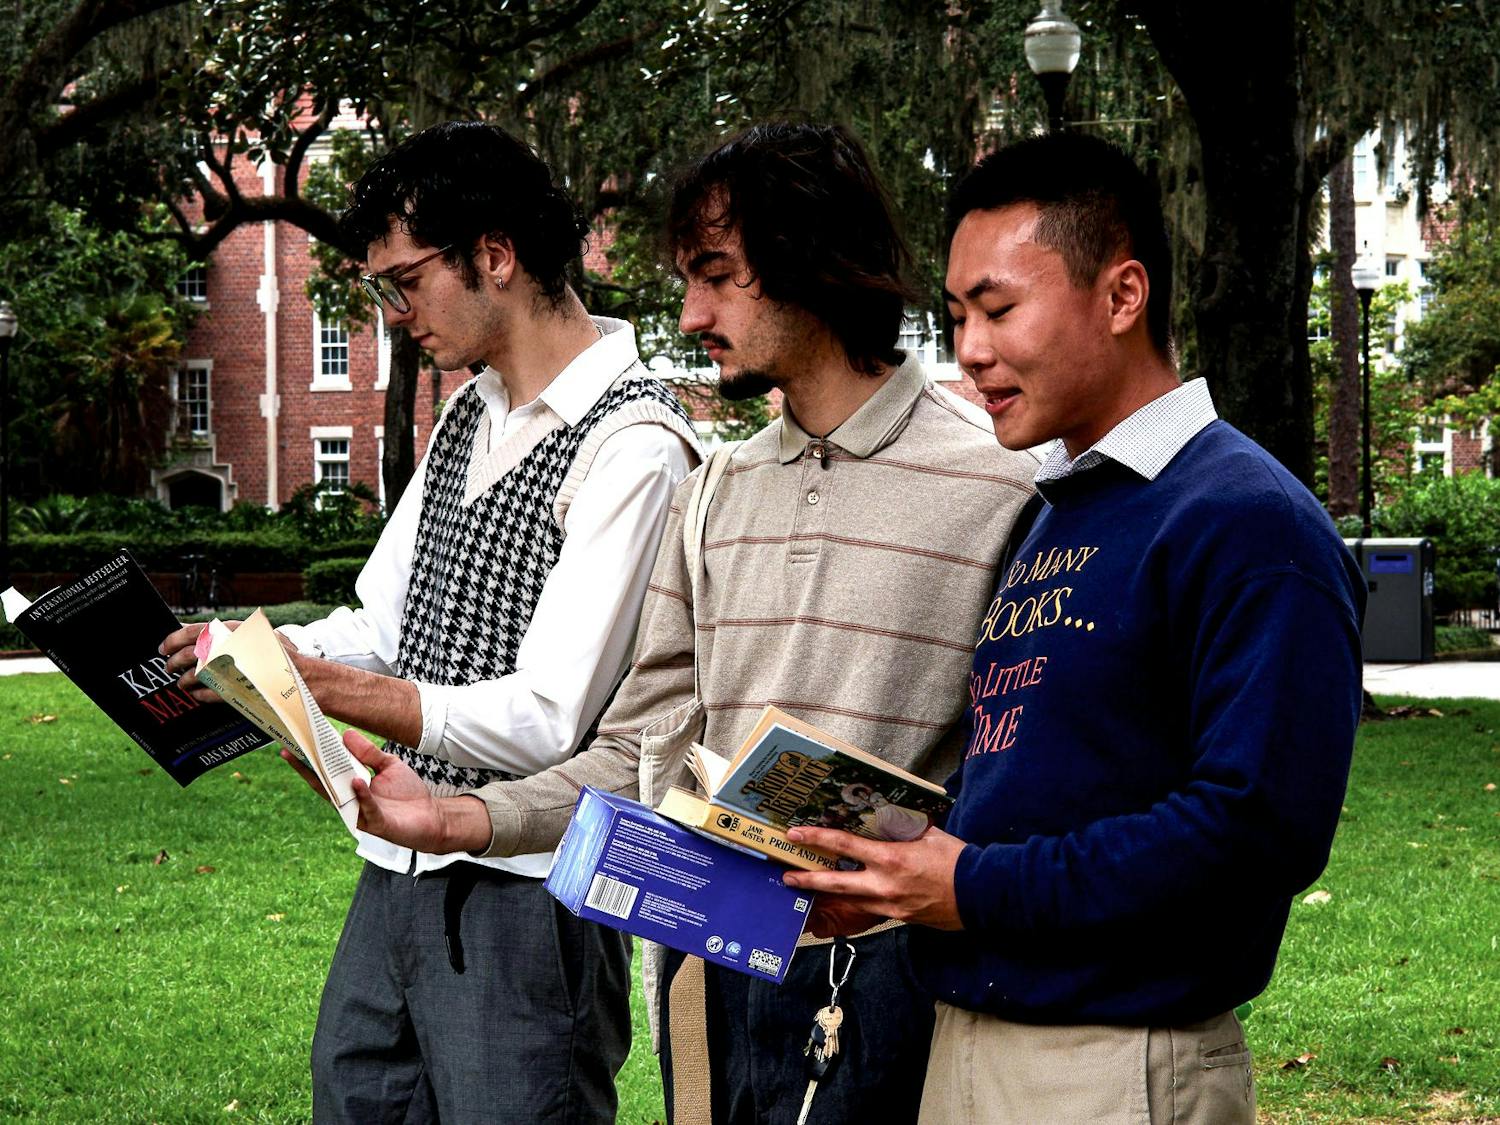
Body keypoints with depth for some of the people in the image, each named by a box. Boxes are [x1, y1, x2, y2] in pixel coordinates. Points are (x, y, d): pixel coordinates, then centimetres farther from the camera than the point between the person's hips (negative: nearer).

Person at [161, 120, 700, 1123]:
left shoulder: (632, 445, -16)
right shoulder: (469, 412, 14)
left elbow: (546, 721, -20)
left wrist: (316, 684, -21)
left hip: (525, 892, -8)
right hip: (401, 869, 8)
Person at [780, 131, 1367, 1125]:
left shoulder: (1245, 522, -14)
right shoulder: (1045, 521, 15)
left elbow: (1260, 826, -23)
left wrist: (976, 890, -18)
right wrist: (893, 878, -1)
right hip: (965, 1043, 8)